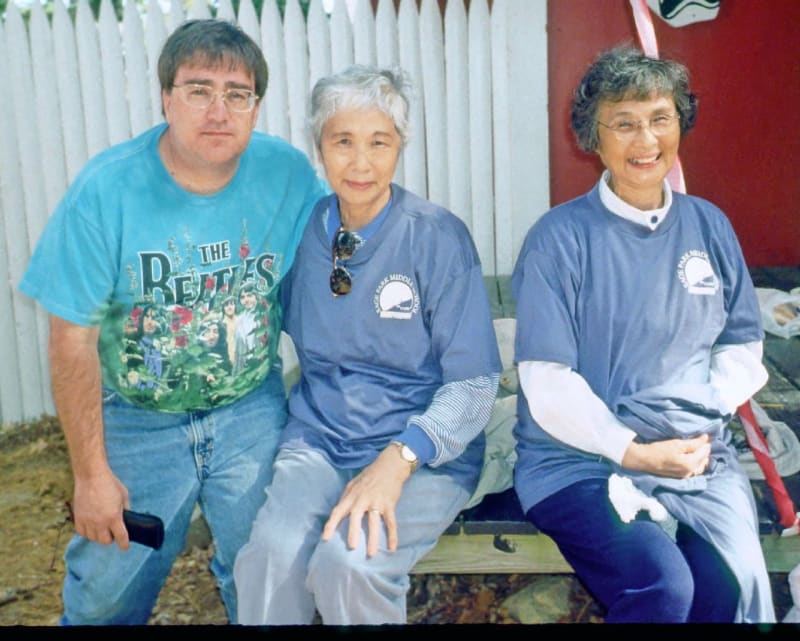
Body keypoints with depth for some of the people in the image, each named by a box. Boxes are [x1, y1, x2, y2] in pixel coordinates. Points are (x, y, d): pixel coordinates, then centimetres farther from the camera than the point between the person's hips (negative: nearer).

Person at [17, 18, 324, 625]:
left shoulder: (290, 176, -12)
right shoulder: (105, 190, -18)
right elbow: (74, 341, -13)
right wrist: (90, 473, -9)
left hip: (251, 410, 1)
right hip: (136, 418, -1)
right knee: (107, 587, 9)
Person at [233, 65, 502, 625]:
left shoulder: (439, 237, -7)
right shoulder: (303, 231, 4)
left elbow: (475, 383, -8)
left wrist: (398, 460, -22)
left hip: (426, 453, -2)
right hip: (318, 439, 3)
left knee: (348, 562, -29)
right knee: (272, 553, -27)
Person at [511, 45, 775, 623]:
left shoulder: (709, 226, 9)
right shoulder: (560, 238, -5)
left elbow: (742, 344, 14)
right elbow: (547, 382, -8)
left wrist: (706, 419, -2)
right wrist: (634, 450, -14)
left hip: (701, 458, 4)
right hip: (581, 461, -3)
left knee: (737, 583, -23)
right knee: (663, 583, -28)